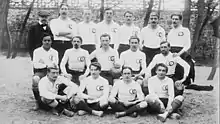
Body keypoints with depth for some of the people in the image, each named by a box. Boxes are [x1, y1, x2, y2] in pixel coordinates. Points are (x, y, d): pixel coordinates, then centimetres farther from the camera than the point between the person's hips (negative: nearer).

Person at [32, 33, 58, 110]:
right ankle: (38, 102, -19)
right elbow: (35, 65, -3)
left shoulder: (54, 52, 14)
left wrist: (43, 63, -7)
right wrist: (47, 65, -4)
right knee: (35, 79, -37)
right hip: (39, 72, -1)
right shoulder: (37, 51, 9)